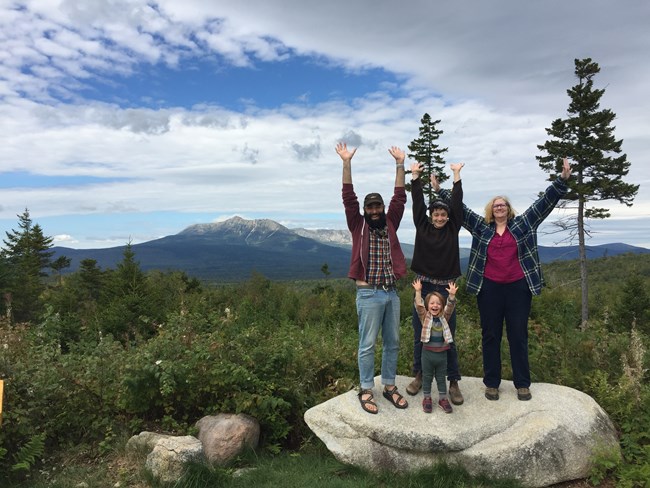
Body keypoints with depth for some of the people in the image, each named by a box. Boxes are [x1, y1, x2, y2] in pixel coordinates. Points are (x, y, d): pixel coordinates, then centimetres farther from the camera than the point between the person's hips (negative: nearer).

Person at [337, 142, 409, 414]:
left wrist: (400, 164, 2)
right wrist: (347, 163, -14)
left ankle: (389, 386, 26)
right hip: (369, 294, -4)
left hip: (392, 293, 5)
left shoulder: (390, 224, 9)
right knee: (368, 345, 3)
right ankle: (366, 390, 15)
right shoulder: (358, 226, 0)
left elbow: (399, 198, 6)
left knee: (393, 343, 12)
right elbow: (349, 198, -8)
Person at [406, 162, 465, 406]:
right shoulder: (422, 226, 3)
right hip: (423, 287, 1)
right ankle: (419, 375, 26)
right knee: (420, 336, 10)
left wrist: (457, 175, -1)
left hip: (445, 289, 0)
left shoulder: (452, 229, 3)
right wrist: (415, 176, -2)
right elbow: (418, 202, -1)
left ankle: (453, 383, 14)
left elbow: (457, 203, -1)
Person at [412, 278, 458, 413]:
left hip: (442, 353, 2)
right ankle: (427, 398, 26)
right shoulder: (425, 317, -5)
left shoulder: (444, 317, 0)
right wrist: (418, 291, -35)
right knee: (427, 377, 12)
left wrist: (452, 295, -33)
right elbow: (419, 306, -21)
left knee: (441, 378, 15)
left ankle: (443, 399, 29)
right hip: (428, 352, -1)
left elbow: (450, 307, -15)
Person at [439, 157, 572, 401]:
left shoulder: (524, 223, 7)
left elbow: (544, 202, 4)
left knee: (518, 336, 7)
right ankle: (491, 383, 18)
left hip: (518, 287, 0)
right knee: (490, 336, 7)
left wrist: (562, 180, -5)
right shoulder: (480, 226, 8)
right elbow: (459, 208, 9)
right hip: (489, 288, 1)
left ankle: (522, 384, 19)